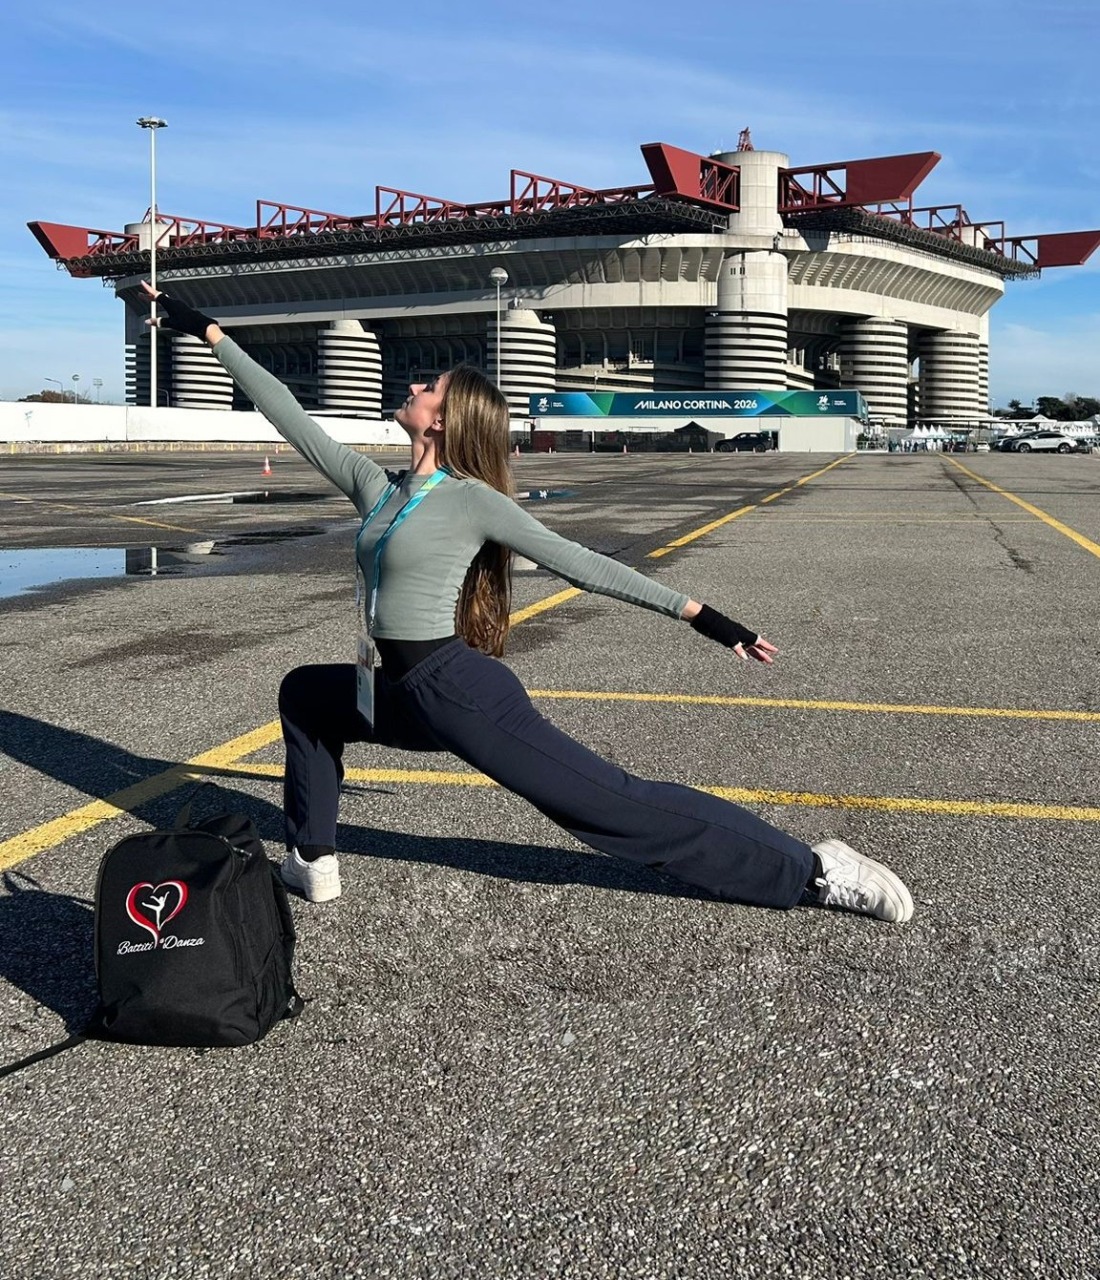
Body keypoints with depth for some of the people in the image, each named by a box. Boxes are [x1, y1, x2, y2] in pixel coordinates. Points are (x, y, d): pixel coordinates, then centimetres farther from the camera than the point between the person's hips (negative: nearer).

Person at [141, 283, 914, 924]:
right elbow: (291, 417, 15)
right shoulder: (373, 485, 9)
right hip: (403, 696, 8)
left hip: (458, 693, -8)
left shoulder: (471, 500, -10)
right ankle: (313, 862, 28)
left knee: (617, 804, -6)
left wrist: (697, 614, -11)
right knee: (305, 693, 23)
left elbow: (579, 564, -10)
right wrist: (209, 334, 19)